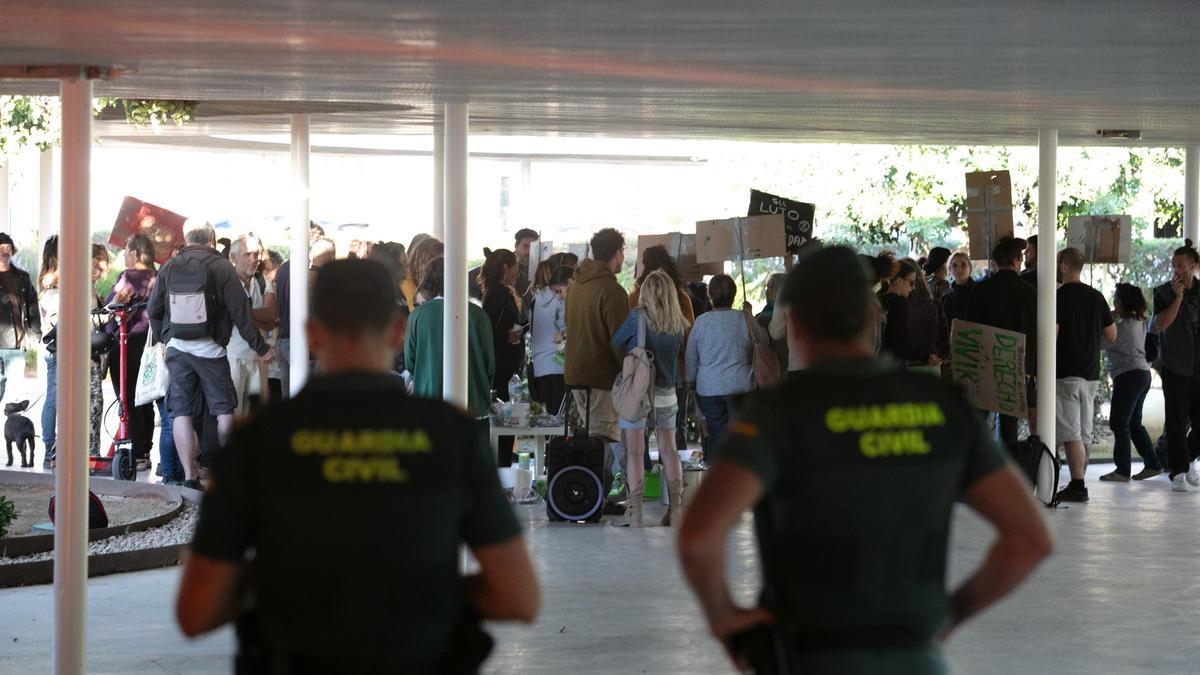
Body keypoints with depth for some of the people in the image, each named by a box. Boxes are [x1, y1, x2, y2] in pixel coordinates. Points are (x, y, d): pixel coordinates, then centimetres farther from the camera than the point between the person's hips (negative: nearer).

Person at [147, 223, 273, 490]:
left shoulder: (169, 268, 1)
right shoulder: (221, 268, -7)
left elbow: (153, 310, 9)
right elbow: (241, 311, -7)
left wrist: (162, 338, 27)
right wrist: (260, 347, 2)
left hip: (177, 348, 2)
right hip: (211, 349, -2)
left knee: (181, 412, 3)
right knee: (224, 410, 9)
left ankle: (189, 477, -1)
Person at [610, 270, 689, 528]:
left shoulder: (638, 316, -9)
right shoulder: (678, 324, 2)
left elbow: (615, 342, 2)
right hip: (667, 393, 4)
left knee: (634, 451, -3)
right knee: (669, 450, 11)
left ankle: (634, 512, -7)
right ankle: (676, 509, 10)